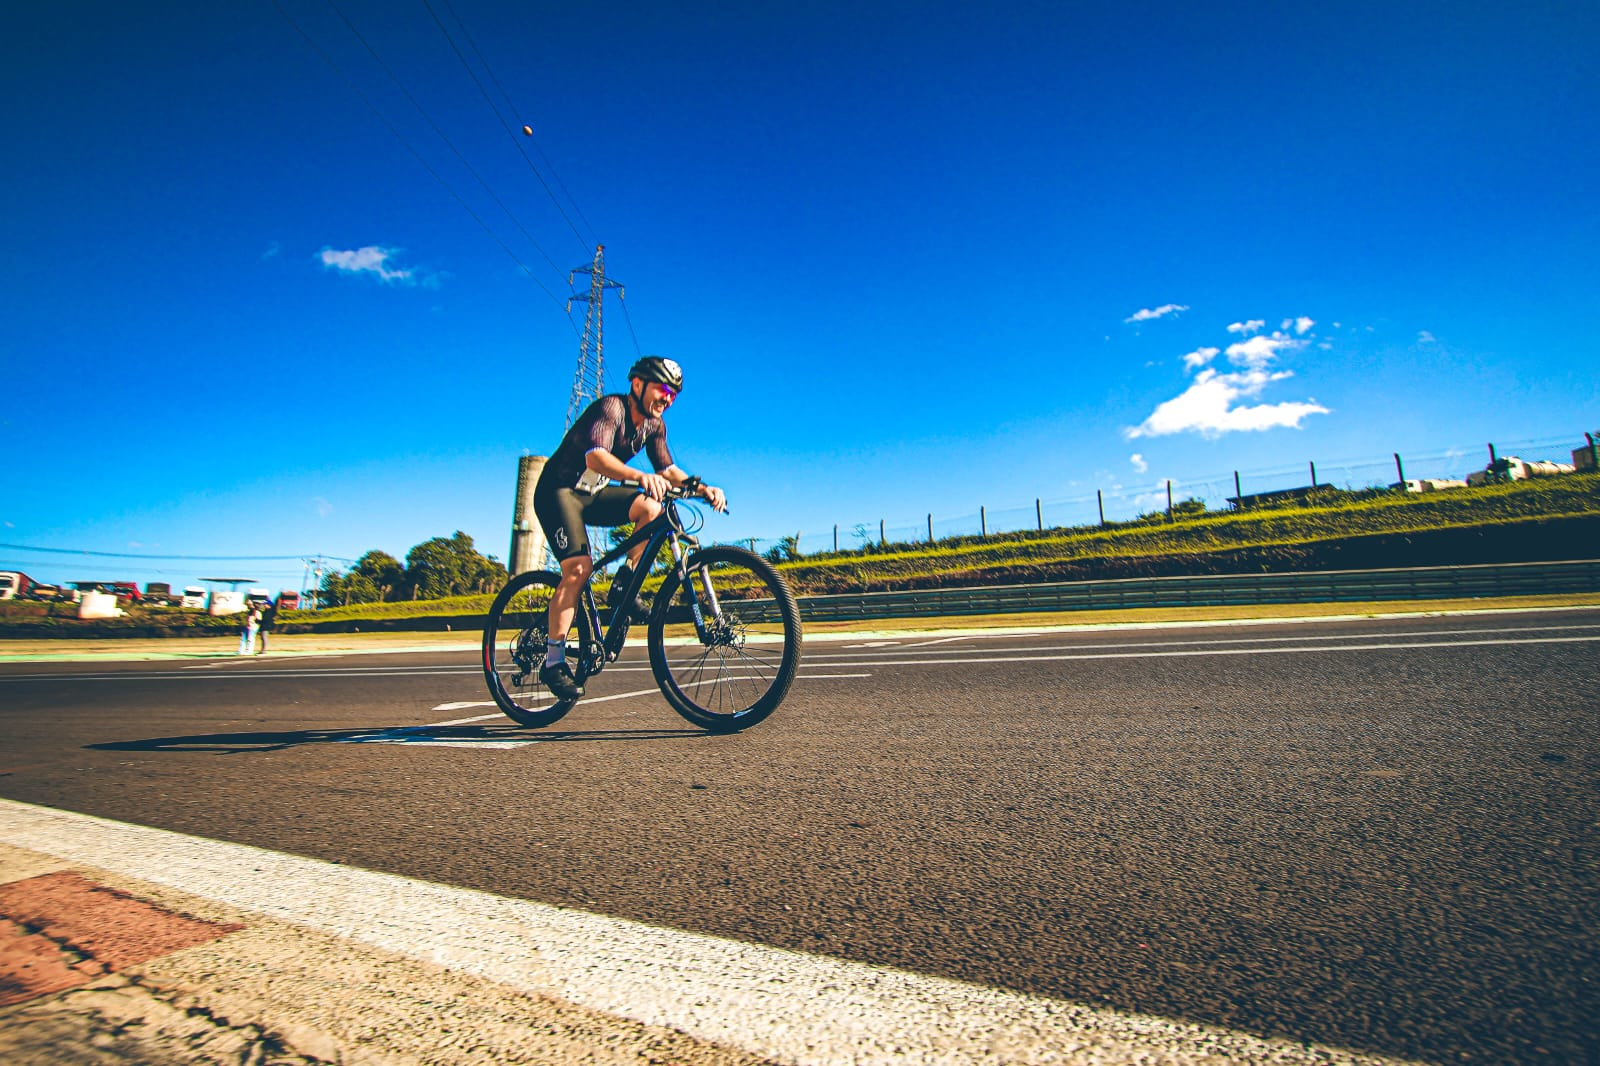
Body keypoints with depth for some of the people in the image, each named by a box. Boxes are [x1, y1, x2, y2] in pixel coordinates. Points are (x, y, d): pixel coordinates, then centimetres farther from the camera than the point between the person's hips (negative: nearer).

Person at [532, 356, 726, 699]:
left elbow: (667, 468, -1)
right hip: (559, 490, -7)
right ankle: (553, 661, -13)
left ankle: (623, 587, -6)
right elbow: (595, 456, -39)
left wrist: (702, 488, -19)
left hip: (595, 493, 7)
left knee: (652, 507, -20)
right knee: (579, 567, -23)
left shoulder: (654, 424, 1)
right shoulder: (611, 407, -23)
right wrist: (640, 476, -57)